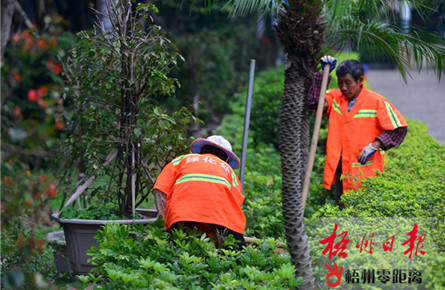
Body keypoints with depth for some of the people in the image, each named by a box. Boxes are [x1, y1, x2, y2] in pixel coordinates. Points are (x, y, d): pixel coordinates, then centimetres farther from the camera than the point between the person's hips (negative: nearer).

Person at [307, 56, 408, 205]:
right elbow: (315, 102, -12)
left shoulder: (377, 102, -7)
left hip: (364, 168, -5)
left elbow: (399, 128, -7)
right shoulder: (336, 97, 6)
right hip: (340, 169, 5)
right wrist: (323, 74, -11)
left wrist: (374, 146, -16)